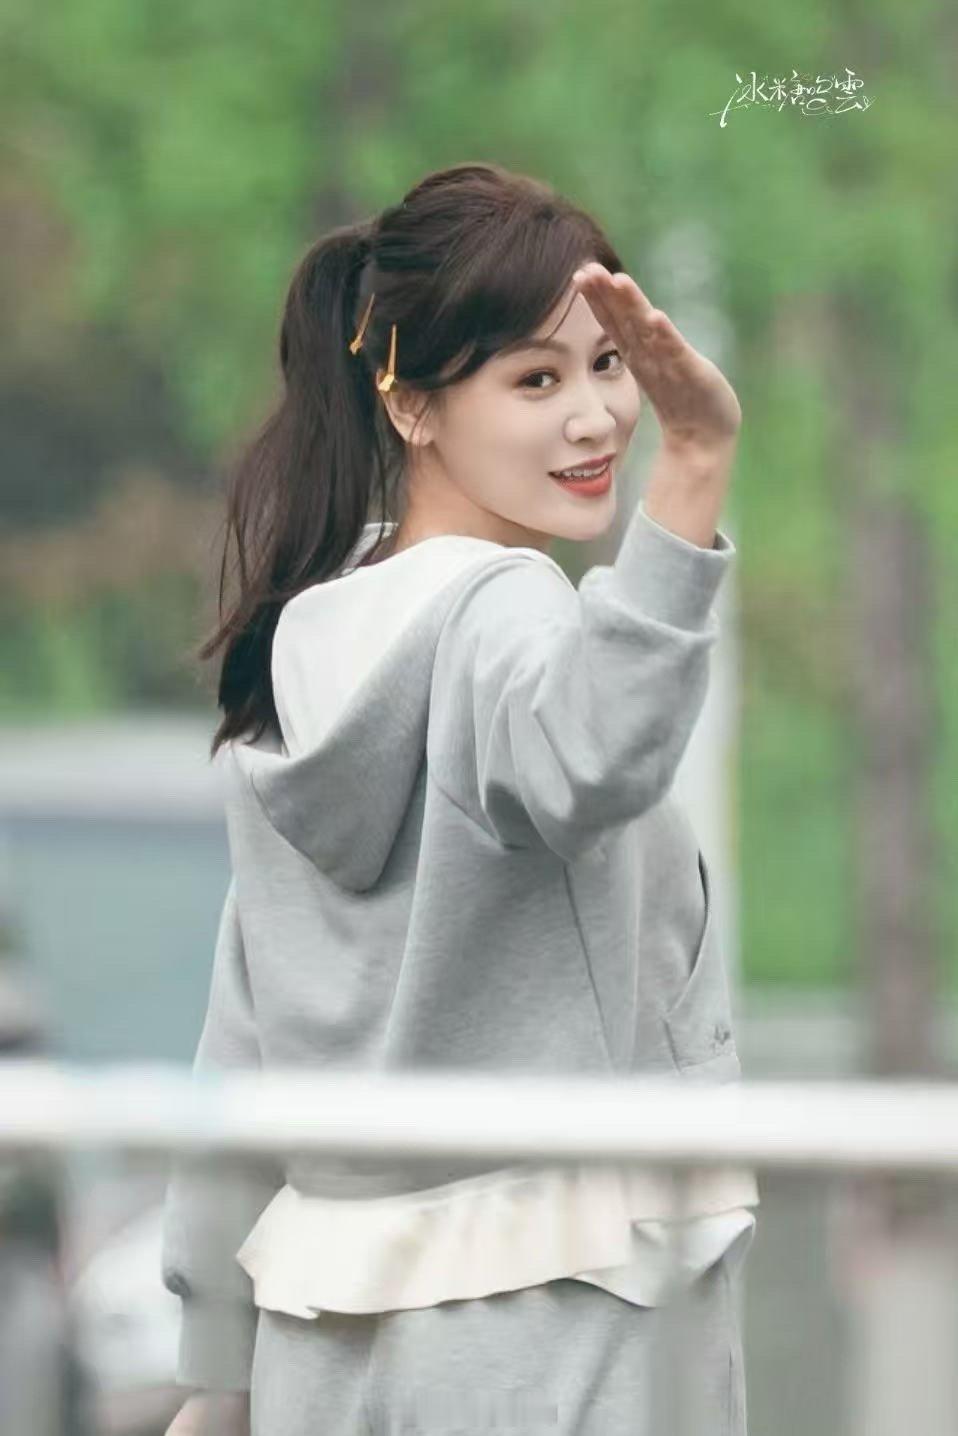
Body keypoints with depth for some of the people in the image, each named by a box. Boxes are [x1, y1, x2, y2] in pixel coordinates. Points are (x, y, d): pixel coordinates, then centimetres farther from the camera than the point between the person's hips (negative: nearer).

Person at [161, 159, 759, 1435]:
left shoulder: (300, 656, 15)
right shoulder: (500, 612, -10)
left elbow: (244, 1037, 17)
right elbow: (590, 755, -36)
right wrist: (696, 472, -46)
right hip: (551, 1329, -8)